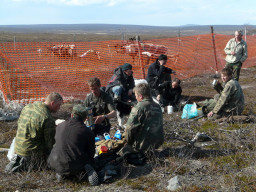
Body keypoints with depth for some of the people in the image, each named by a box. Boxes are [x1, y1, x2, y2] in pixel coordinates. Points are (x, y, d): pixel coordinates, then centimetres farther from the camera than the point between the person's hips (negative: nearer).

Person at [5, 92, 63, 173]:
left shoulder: (27, 107, 2)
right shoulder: (48, 118, -22)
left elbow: (19, 123, 14)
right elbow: (50, 141, -16)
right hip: (32, 151, -8)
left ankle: (18, 159, 9)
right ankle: (26, 164, -9)